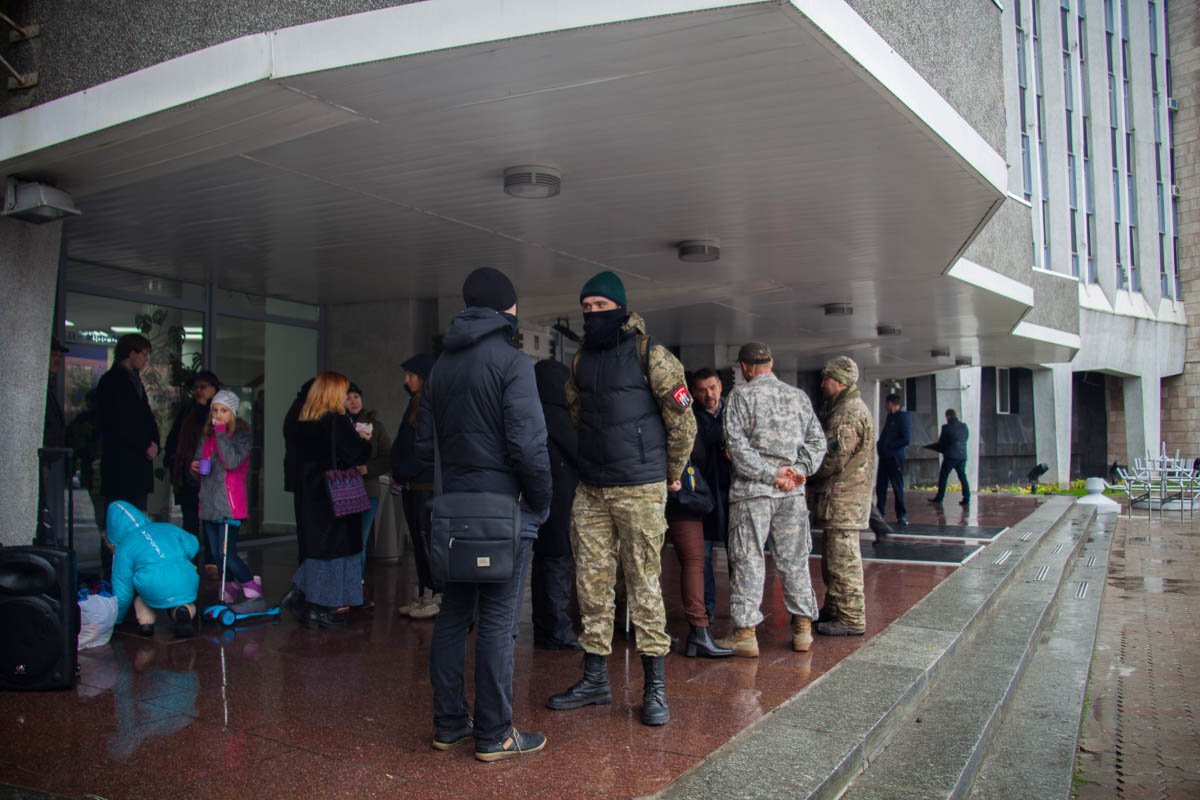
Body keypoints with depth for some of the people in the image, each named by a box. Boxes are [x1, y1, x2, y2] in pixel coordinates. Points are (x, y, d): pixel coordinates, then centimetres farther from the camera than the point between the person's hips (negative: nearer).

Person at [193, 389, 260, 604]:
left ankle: (251, 583, 10)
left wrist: (221, 433, -16)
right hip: (209, 504, 6)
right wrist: (195, 468, -1)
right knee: (215, 553, 11)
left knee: (226, 554, -12)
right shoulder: (206, 437, 14)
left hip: (230, 505, -6)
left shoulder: (242, 436, -4)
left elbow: (232, 462, -22)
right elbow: (198, 473, 23)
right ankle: (231, 587, 28)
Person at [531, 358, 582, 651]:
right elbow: (580, 454, -9)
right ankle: (558, 631, 2)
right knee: (560, 560, -3)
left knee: (544, 559, 13)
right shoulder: (556, 416, -15)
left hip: (541, 500, 8)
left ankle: (543, 628, 20)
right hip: (558, 501, -8)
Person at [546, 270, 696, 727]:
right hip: (590, 490, 6)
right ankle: (595, 679, 21)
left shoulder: (650, 355, -8)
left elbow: (682, 420, -5)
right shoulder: (582, 360, 11)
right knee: (591, 583, 9)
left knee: (644, 585, -2)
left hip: (640, 490, -6)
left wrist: (673, 475, 3)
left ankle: (655, 688, 10)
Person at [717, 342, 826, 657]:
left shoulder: (742, 395, -4)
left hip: (752, 491, -4)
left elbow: (737, 445, -12)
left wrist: (770, 474, -10)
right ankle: (803, 629, 18)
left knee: (748, 561, 1)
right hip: (791, 492, 4)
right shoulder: (799, 396, 11)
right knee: (794, 560, 11)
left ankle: (745, 632, 3)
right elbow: (816, 440, 8)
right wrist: (800, 470, 0)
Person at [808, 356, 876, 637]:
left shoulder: (850, 413, -16)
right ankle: (833, 609, 29)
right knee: (835, 557, 18)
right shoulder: (839, 409, 19)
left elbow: (833, 458, -21)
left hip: (843, 498, -11)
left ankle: (851, 619, 0)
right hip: (838, 497, 11)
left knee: (843, 558, -6)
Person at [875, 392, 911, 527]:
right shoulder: (890, 416, 16)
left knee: (897, 486, -3)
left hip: (895, 457, -8)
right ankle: (879, 513, 15)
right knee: (880, 486, 8)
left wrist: (888, 446, -15)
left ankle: (902, 516, 4)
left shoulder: (903, 417, -10)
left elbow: (907, 439, -17)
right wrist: (880, 445, 5)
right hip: (885, 456, 8)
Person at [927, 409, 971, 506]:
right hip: (962, 456, 5)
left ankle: (939, 497, 7)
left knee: (943, 476, 4)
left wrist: (927, 447, 13)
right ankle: (966, 499, 3)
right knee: (962, 477, 8)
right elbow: (964, 440, 16)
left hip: (950, 457, -5)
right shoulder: (964, 427, 8)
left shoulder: (946, 428, -9)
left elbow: (941, 443, -4)